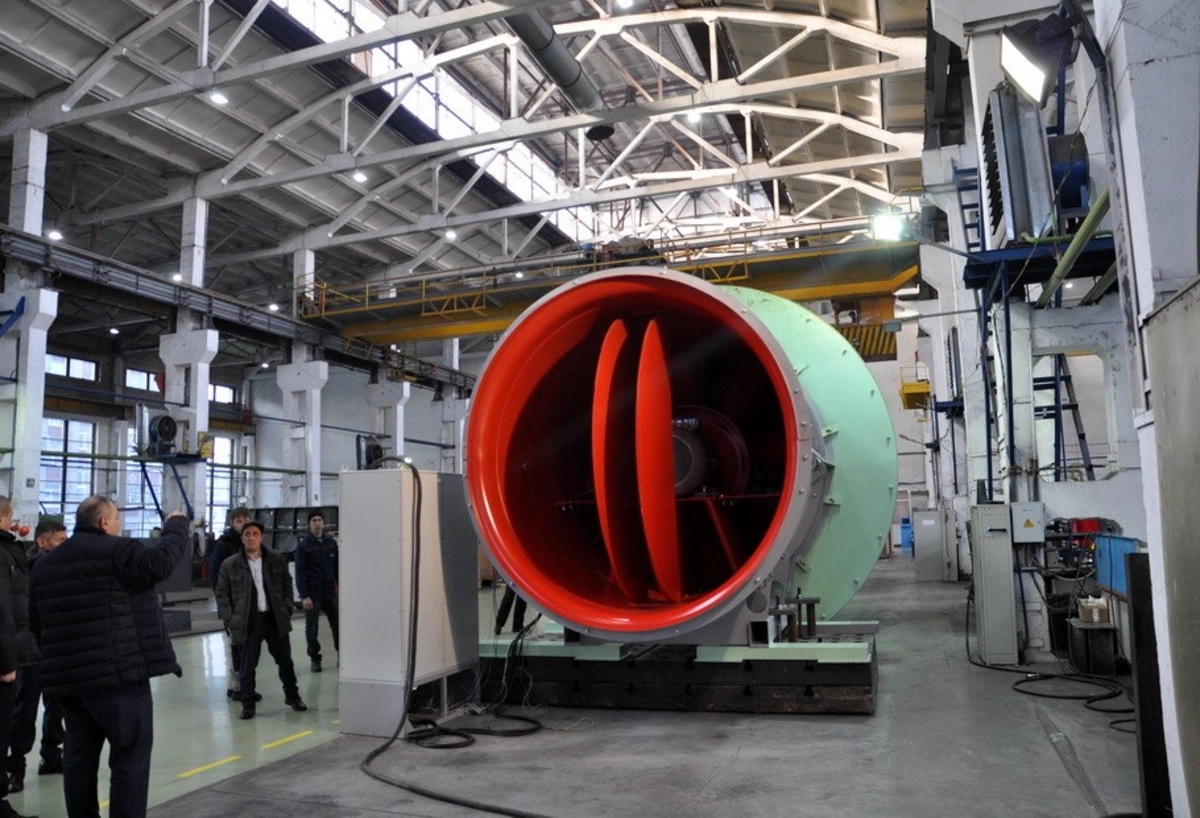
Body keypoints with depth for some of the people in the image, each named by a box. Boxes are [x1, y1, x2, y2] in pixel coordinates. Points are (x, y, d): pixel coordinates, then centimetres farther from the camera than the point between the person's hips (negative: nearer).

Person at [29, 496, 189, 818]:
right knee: (131, 754, -2)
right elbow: (161, 562, -22)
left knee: (79, 755, 14)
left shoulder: (45, 563, 17)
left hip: (66, 675, 8)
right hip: (116, 672, -8)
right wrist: (176, 526, -8)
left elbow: (36, 621, 22)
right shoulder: (115, 550, -9)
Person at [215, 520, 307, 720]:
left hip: (275, 618, 2)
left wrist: (287, 609, 1)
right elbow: (222, 595, 2)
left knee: (285, 660, 12)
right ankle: (248, 704, 16)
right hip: (249, 621, -2)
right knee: (247, 665, 2)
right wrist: (230, 621, -6)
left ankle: (292, 696, 29)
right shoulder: (230, 565, -2)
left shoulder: (276, 560, 4)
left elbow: (287, 584, 11)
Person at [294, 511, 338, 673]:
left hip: (330, 592, 3)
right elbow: (300, 572, -9)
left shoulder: (331, 542, 6)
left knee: (337, 624, 4)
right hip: (312, 594, -3)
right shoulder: (303, 545, -5)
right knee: (311, 628, 6)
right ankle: (315, 658, 19)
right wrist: (304, 596, -15)